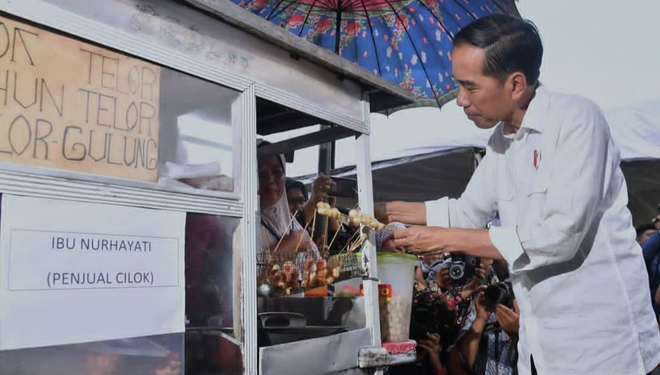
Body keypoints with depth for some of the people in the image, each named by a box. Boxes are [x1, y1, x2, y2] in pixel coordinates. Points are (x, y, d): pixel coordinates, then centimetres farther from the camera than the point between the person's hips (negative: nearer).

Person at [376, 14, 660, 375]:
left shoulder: (575, 118, -17)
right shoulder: (500, 141, 7)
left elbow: (561, 235, -24)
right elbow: (467, 212, 18)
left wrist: (446, 240, -18)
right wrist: (389, 210, 11)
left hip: (601, 338, -7)